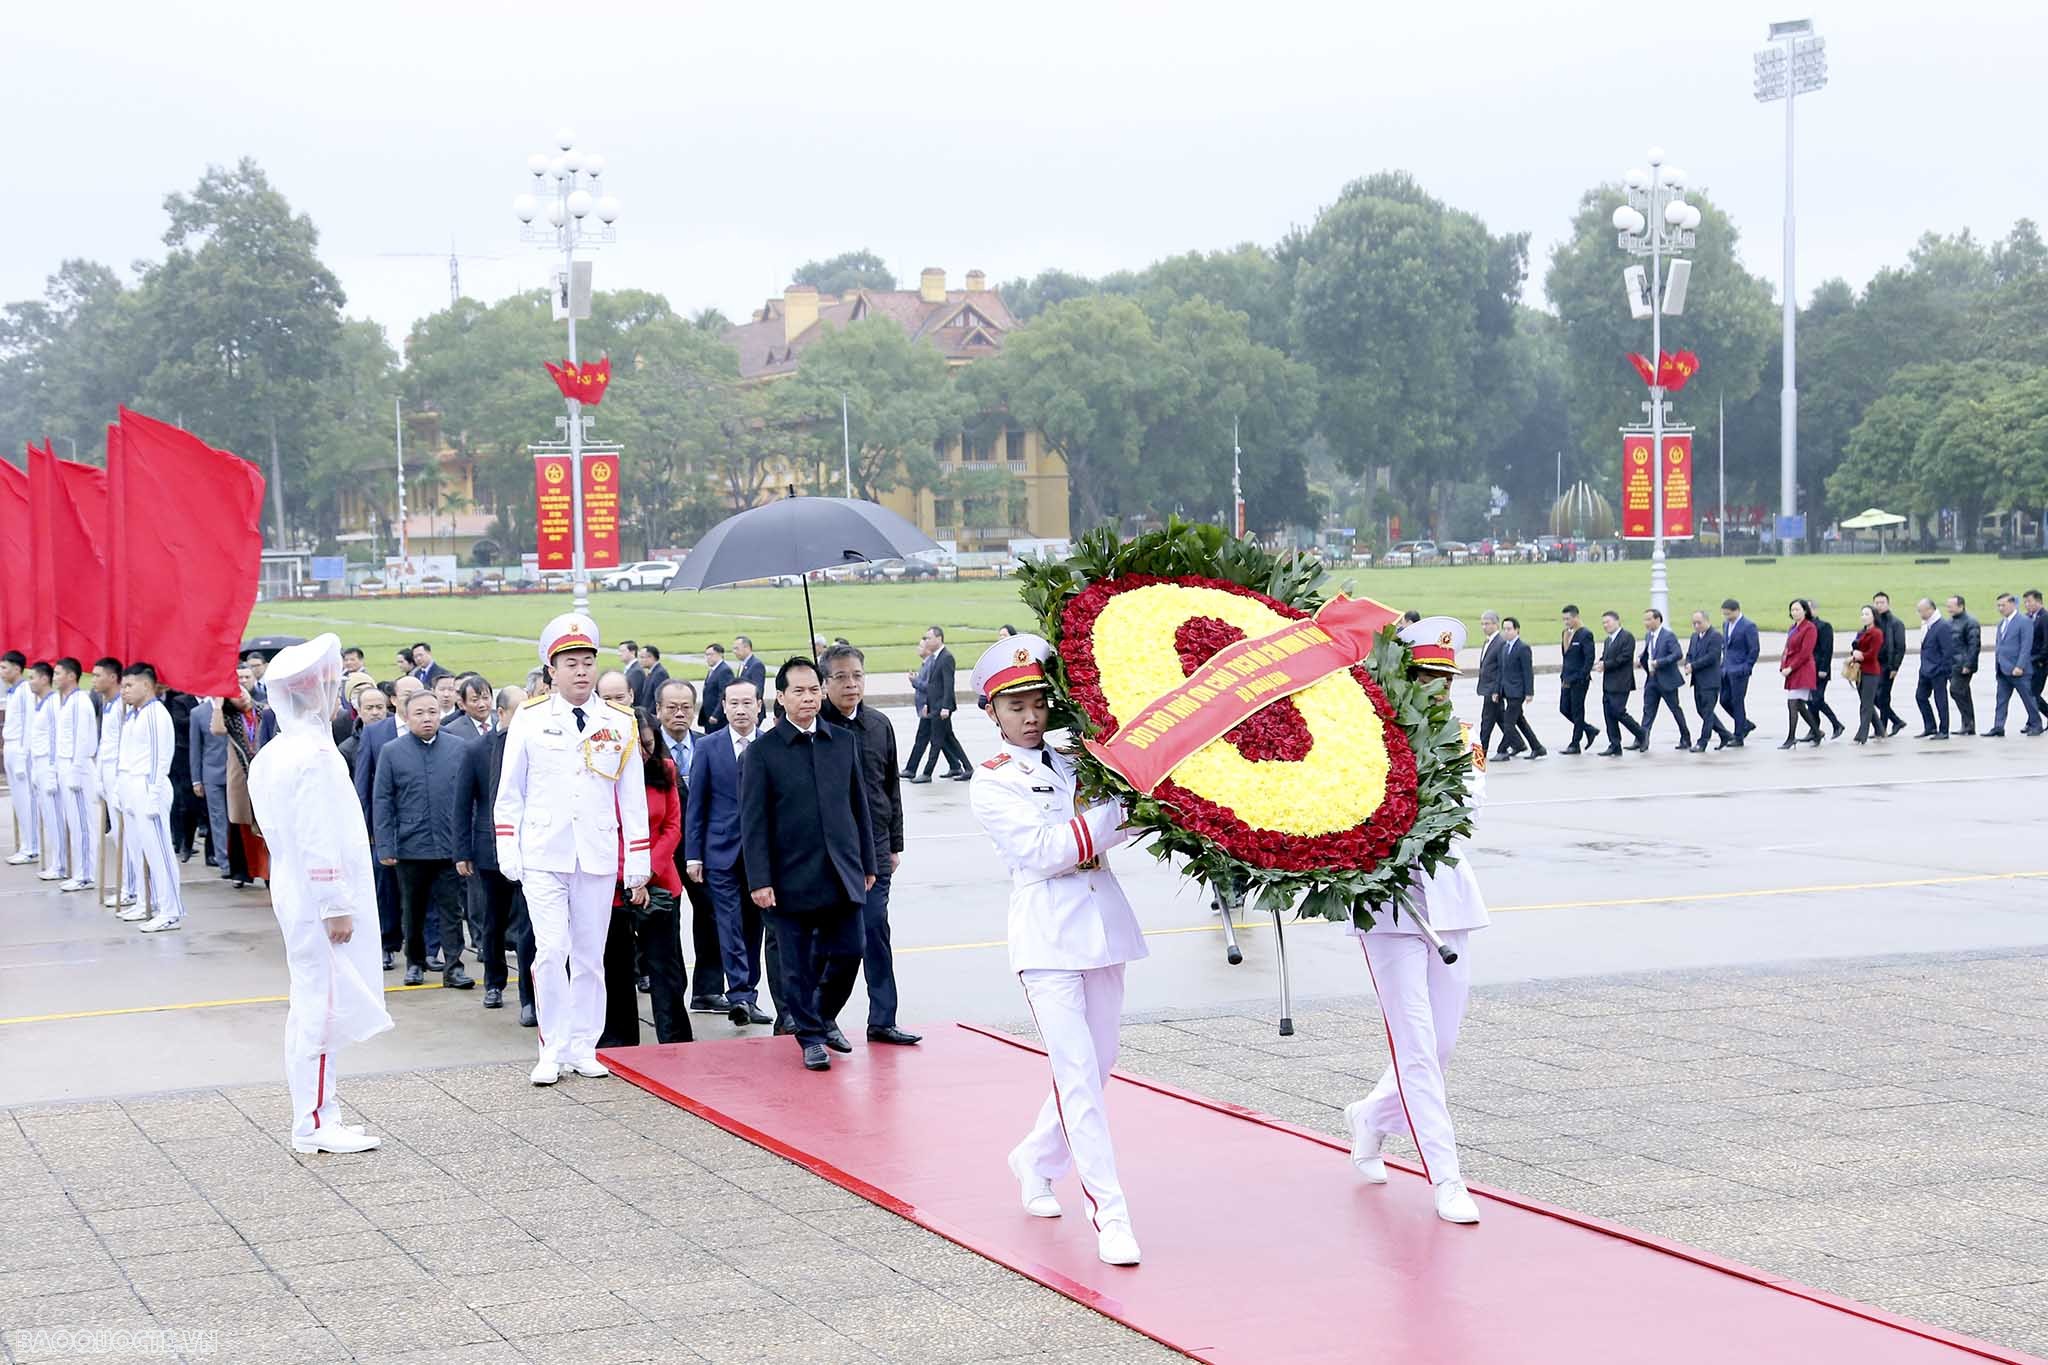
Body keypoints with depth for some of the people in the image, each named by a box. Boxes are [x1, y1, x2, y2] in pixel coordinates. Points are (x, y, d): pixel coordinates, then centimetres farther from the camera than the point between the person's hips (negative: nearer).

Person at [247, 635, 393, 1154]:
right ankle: (315, 1124, -1)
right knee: (323, 1008, -5)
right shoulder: (314, 754, -19)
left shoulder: (274, 754, 11)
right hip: (321, 903, -10)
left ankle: (317, 1116, 22)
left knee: (312, 1006, 15)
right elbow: (320, 840, -22)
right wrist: (338, 906, -19)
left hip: (294, 894, 10)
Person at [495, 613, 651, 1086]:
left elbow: (633, 797, 8)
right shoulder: (530, 720, 2)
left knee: (590, 956, 7)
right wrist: (508, 853, 0)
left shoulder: (620, 724, 6)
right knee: (551, 952, -8)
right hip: (543, 856, -2)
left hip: (598, 857, 2)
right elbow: (509, 793, 6)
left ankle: (584, 1047, 15)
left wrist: (637, 862, 4)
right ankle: (553, 1051, -1)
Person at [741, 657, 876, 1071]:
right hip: (791, 878, -3)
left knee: (848, 953, 3)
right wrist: (759, 880, -11)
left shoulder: (844, 743, 9)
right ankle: (810, 1037, 16)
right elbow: (753, 821, -5)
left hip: (841, 875, 3)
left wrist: (867, 863, 13)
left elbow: (858, 807, 14)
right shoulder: (763, 751, -3)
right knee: (797, 965, 2)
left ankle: (825, 1017, 27)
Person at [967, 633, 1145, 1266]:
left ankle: (1036, 1161, 35)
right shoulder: (992, 783, 0)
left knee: (1098, 1064, 12)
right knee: (1077, 1074, -11)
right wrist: (1117, 810, -17)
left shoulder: (1075, 762, 14)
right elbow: (1042, 851, -13)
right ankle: (1109, 1215, -11)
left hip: (1103, 926, 6)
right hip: (1048, 935, -5)